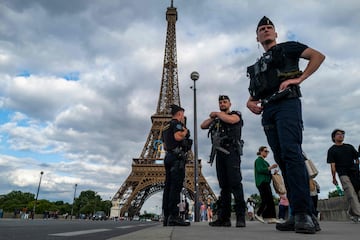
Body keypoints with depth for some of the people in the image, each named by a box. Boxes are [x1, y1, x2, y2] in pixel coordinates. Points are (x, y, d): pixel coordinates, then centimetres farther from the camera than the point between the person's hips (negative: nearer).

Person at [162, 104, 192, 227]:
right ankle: (174, 216, -17)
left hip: (168, 157, 9)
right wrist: (185, 131, -2)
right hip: (177, 157, -9)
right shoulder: (177, 123, -2)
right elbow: (178, 137, -20)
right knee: (176, 186, -13)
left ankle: (166, 217, 5)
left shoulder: (166, 127, 25)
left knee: (168, 187, 5)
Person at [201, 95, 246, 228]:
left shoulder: (236, 114, 11)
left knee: (235, 182, -14)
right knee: (224, 185, 3)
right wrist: (212, 117, 5)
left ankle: (240, 216, -12)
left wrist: (217, 113, 2)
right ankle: (224, 218, 3)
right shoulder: (217, 120, 26)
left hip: (232, 151, -5)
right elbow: (202, 126, 18)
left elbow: (230, 119, -12)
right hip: (220, 153, 6)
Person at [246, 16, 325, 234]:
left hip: (286, 103, -6)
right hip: (268, 112, 6)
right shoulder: (257, 66, 30)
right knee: (282, 160, -1)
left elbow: (318, 56, 5)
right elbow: (253, 95, 30)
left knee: (291, 153, -23)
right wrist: (250, 103, 6)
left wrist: (299, 78, -8)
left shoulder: (287, 48, 16)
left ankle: (304, 213, -23)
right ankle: (298, 215, 1)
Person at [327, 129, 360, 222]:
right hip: (343, 174, -4)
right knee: (351, 194, -12)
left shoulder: (349, 147, 19)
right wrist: (334, 177, -10)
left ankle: (352, 212, 22)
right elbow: (332, 165, -2)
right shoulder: (332, 150, 5)